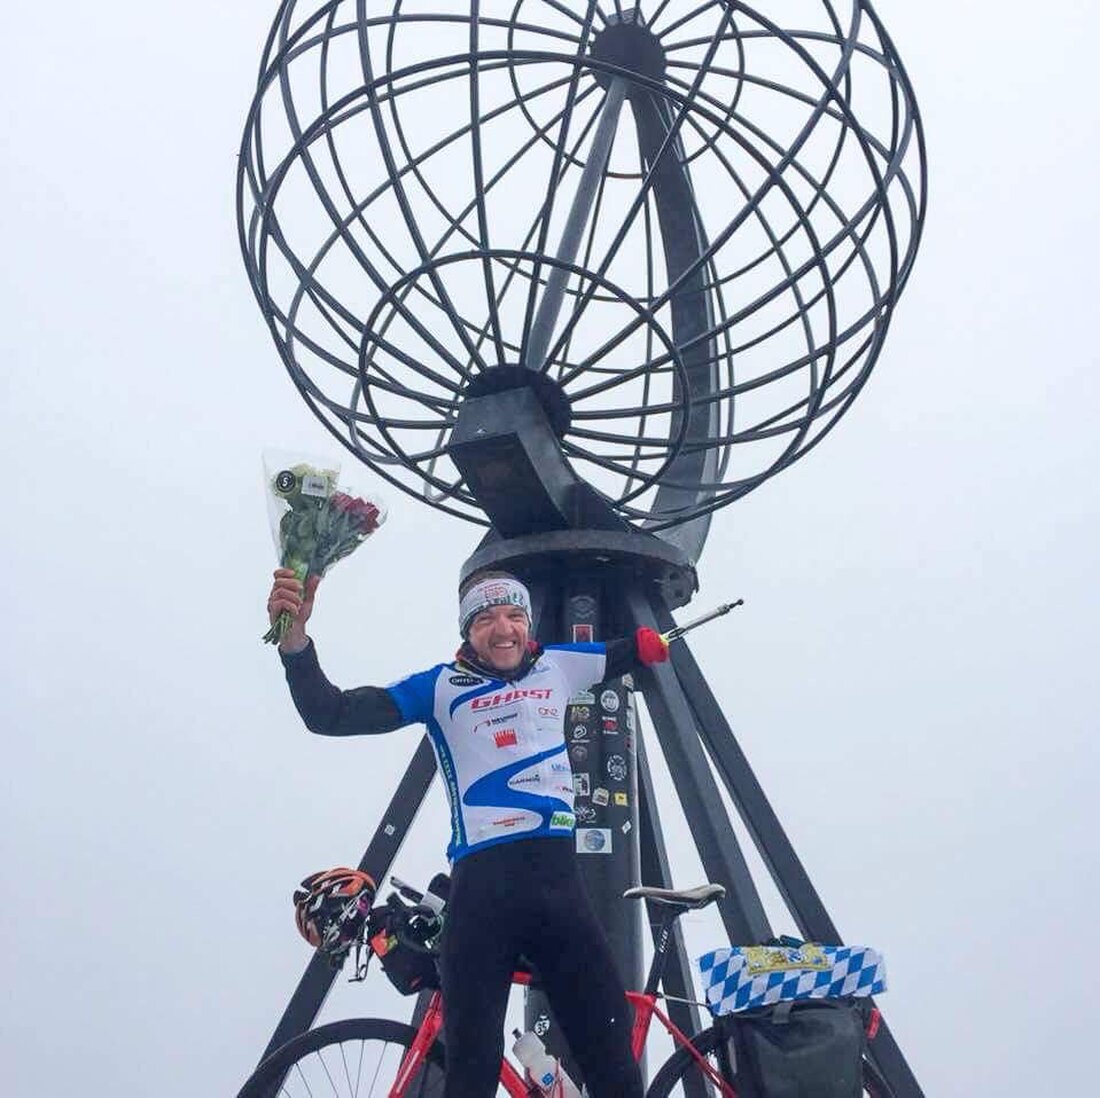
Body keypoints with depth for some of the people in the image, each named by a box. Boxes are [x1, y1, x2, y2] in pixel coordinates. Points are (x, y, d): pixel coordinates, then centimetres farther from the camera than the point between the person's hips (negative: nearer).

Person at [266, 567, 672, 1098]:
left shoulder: (557, 666, 15)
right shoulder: (442, 686, 4)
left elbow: (638, 649, 34)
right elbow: (331, 715, -5)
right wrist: (295, 639, -18)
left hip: (559, 878, 3)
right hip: (482, 884, -3)